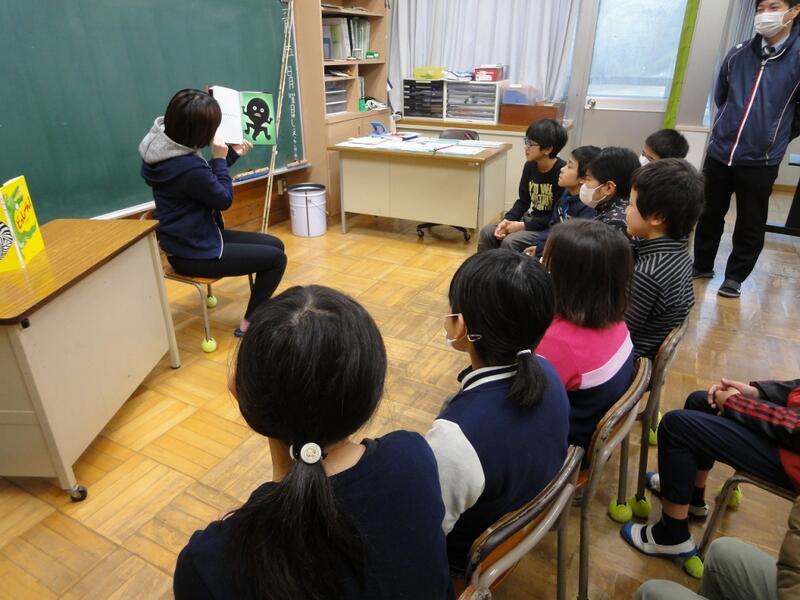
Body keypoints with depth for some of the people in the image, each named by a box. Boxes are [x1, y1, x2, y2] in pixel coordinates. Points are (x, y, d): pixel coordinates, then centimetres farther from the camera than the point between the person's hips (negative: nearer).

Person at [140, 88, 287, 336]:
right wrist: (220, 158, -8)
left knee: (275, 244, 12)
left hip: (191, 237, 10)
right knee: (276, 258, -7)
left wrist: (231, 154, 15)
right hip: (193, 253, -10)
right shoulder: (187, 167, -33)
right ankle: (249, 323, 7)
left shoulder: (163, 144, -1)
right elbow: (224, 199, -16)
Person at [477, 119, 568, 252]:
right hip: (532, 219, 7)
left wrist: (524, 226, -20)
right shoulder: (530, 166, 2)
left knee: (509, 242, -28)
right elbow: (523, 201, 9)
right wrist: (507, 220, -10)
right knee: (487, 233, -7)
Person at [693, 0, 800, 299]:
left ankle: (735, 276, 22)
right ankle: (702, 265, 31)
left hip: (760, 161, -3)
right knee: (709, 214, 14)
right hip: (719, 152, 3)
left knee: (749, 225, 6)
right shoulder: (738, 53, 4)